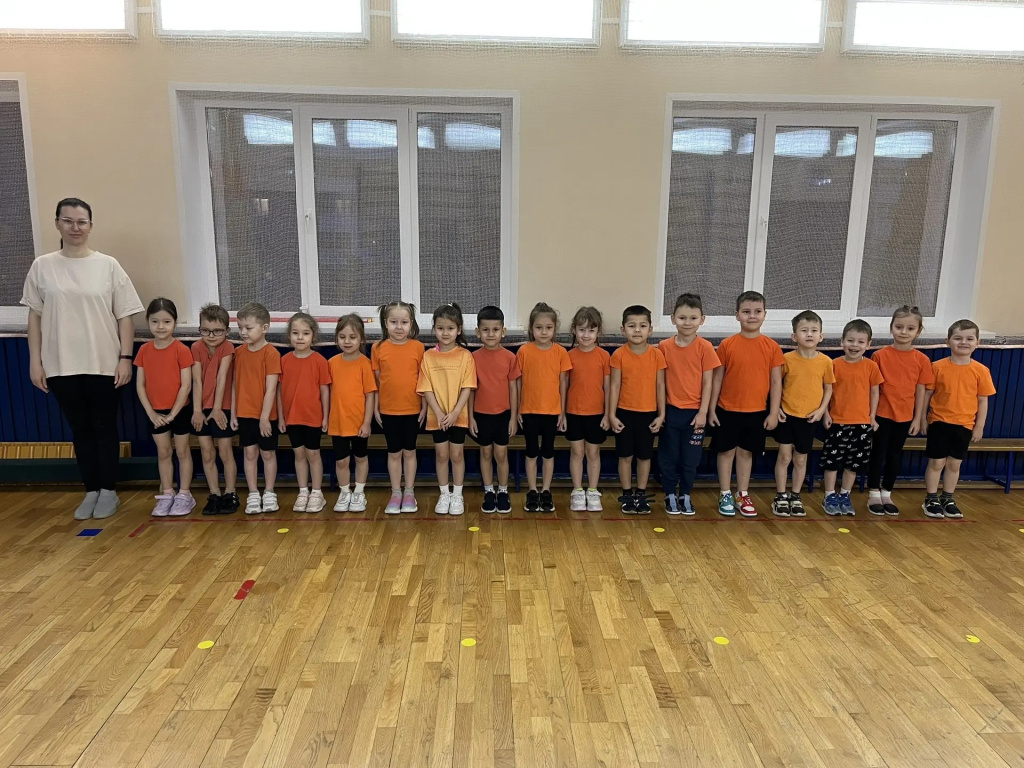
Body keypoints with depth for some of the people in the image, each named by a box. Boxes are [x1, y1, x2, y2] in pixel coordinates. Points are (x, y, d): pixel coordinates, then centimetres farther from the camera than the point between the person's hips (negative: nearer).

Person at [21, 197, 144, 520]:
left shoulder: (108, 265, 0)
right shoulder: (42, 266, 4)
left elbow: (125, 317, -1)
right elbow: (35, 316, 6)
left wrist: (125, 358, -6)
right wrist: (35, 361, 2)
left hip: (104, 364, -2)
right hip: (61, 366, 2)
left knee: (104, 427, 6)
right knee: (80, 429, 10)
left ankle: (108, 490, 19)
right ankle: (91, 491, 21)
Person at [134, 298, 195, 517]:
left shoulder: (181, 350, -12)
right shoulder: (144, 350, 0)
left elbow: (186, 385, -14)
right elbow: (140, 385, 1)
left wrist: (173, 413, -15)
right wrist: (151, 412, -7)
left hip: (179, 411, -4)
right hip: (156, 413, 4)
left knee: (182, 451, 8)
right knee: (163, 453, 12)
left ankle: (184, 495, 16)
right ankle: (167, 494, 22)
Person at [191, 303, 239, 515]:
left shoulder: (228, 348, -9)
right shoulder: (197, 348, -2)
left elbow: (221, 378, -14)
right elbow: (197, 380, -7)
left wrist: (217, 408, -17)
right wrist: (197, 410, -11)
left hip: (222, 408, -3)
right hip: (202, 408, 3)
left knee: (225, 452, 3)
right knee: (207, 454, 7)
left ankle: (230, 494, 13)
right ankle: (214, 495, 16)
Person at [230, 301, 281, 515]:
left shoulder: (271, 353, -13)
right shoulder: (239, 352, 3)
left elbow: (271, 389, -15)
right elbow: (235, 385, 7)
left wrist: (265, 417, -17)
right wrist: (233, 413, 5)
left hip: (265, 416, -4)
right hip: (244, 414, 4)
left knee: (268, 454, 9)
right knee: (249, 454, 9)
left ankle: (269, 494, 21)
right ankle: (253, 495, 19)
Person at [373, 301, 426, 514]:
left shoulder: (418, 347, -5)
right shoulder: (378, 348, -3)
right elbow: (376, 381, 2)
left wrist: (425, 407, -1)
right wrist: (375, 408, 1)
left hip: (412, 409, 0)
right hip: (388, 410, 1)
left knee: (409, 451, 12)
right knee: (394, 453, 11)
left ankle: (409, 492, 23)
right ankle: (396, 493, 22)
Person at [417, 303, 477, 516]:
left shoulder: (465, 355, -7)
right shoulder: (428, 356, -3)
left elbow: (467, 388, -9)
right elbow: (427, 389, -5)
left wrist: (455, 413, -16)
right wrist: (439, 413, -13)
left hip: (458, 415, -1)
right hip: (437, 416, 1)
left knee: (457, 455, 8)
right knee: (441, 455, 10)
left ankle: (457, 495, 21)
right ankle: (444, 495, 23)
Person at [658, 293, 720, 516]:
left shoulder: (705, 347, -6)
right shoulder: (664, 347, -2)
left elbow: (707, 382, -4)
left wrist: (703, 412, -8)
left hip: (694, 412, -1)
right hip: (671, 411, 1)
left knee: (691, 458, 9)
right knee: (668, 457, 9)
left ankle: (686, 496, 27)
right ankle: (670, 495, 24)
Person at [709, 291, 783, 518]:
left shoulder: (772, 347, -3)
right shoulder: (727, 345, -6)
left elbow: (776, 382, 1)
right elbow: (717, 379, -2)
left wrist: (773, 412, -2)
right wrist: (711, 409, -3)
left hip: (757, 411, 1)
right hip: (728, 410, -1)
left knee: (746, 452, 13)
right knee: (726, 451, 8)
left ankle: (742, 495, 25)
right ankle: (725, 495, 20)